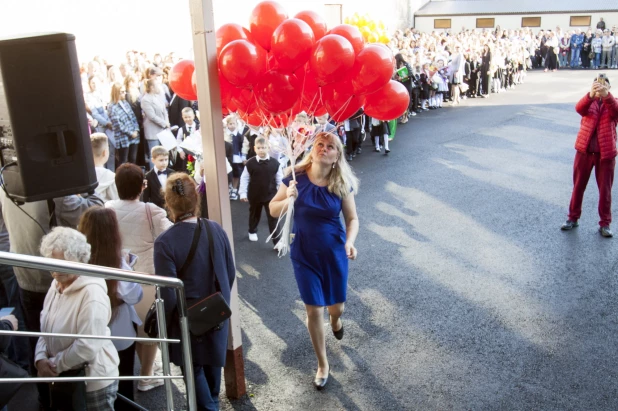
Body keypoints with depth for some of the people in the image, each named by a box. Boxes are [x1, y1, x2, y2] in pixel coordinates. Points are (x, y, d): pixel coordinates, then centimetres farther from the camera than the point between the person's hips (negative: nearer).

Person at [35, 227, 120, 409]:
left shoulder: (92, 293, -26)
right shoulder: (56, 285, 1)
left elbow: (87, 347, -28)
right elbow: (45, 327, 9)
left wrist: (54, 365, -16)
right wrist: (40, 358, -6)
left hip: (94, 381, -8)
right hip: (64, 378, 8)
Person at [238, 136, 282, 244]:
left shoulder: (275, 163, -11)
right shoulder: (250, 163, -13)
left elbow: (280, 180, -2)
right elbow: (244, 179, -4)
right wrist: (243, 193, -4)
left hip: (270, 195, -1)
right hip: (254, 196, 1)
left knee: (273, 218, 1)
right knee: (254, 215, 23)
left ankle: (277, 241, 9)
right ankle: (252, 231, 49)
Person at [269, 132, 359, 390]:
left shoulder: (341, 184, -11)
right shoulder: (296, 178, -12)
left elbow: (352, 218, -3)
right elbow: (273, 210, -4)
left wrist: (349, 241, -22)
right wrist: (288, 199, -25)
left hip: (334, 253, 1)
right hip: (304, 254, -1)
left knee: (336, 307, 15)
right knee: (314, 310, 4)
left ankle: (335, 319, 57)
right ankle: (322, 364, 27)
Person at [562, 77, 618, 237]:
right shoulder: (589, 102, 4)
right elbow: (579, 108, -21)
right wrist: (591, 94, -41)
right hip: (584, 151, 1)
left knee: (605, 189, 5)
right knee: (578, 186, 10)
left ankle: (604, 224, 16)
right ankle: (573, 218, 24)